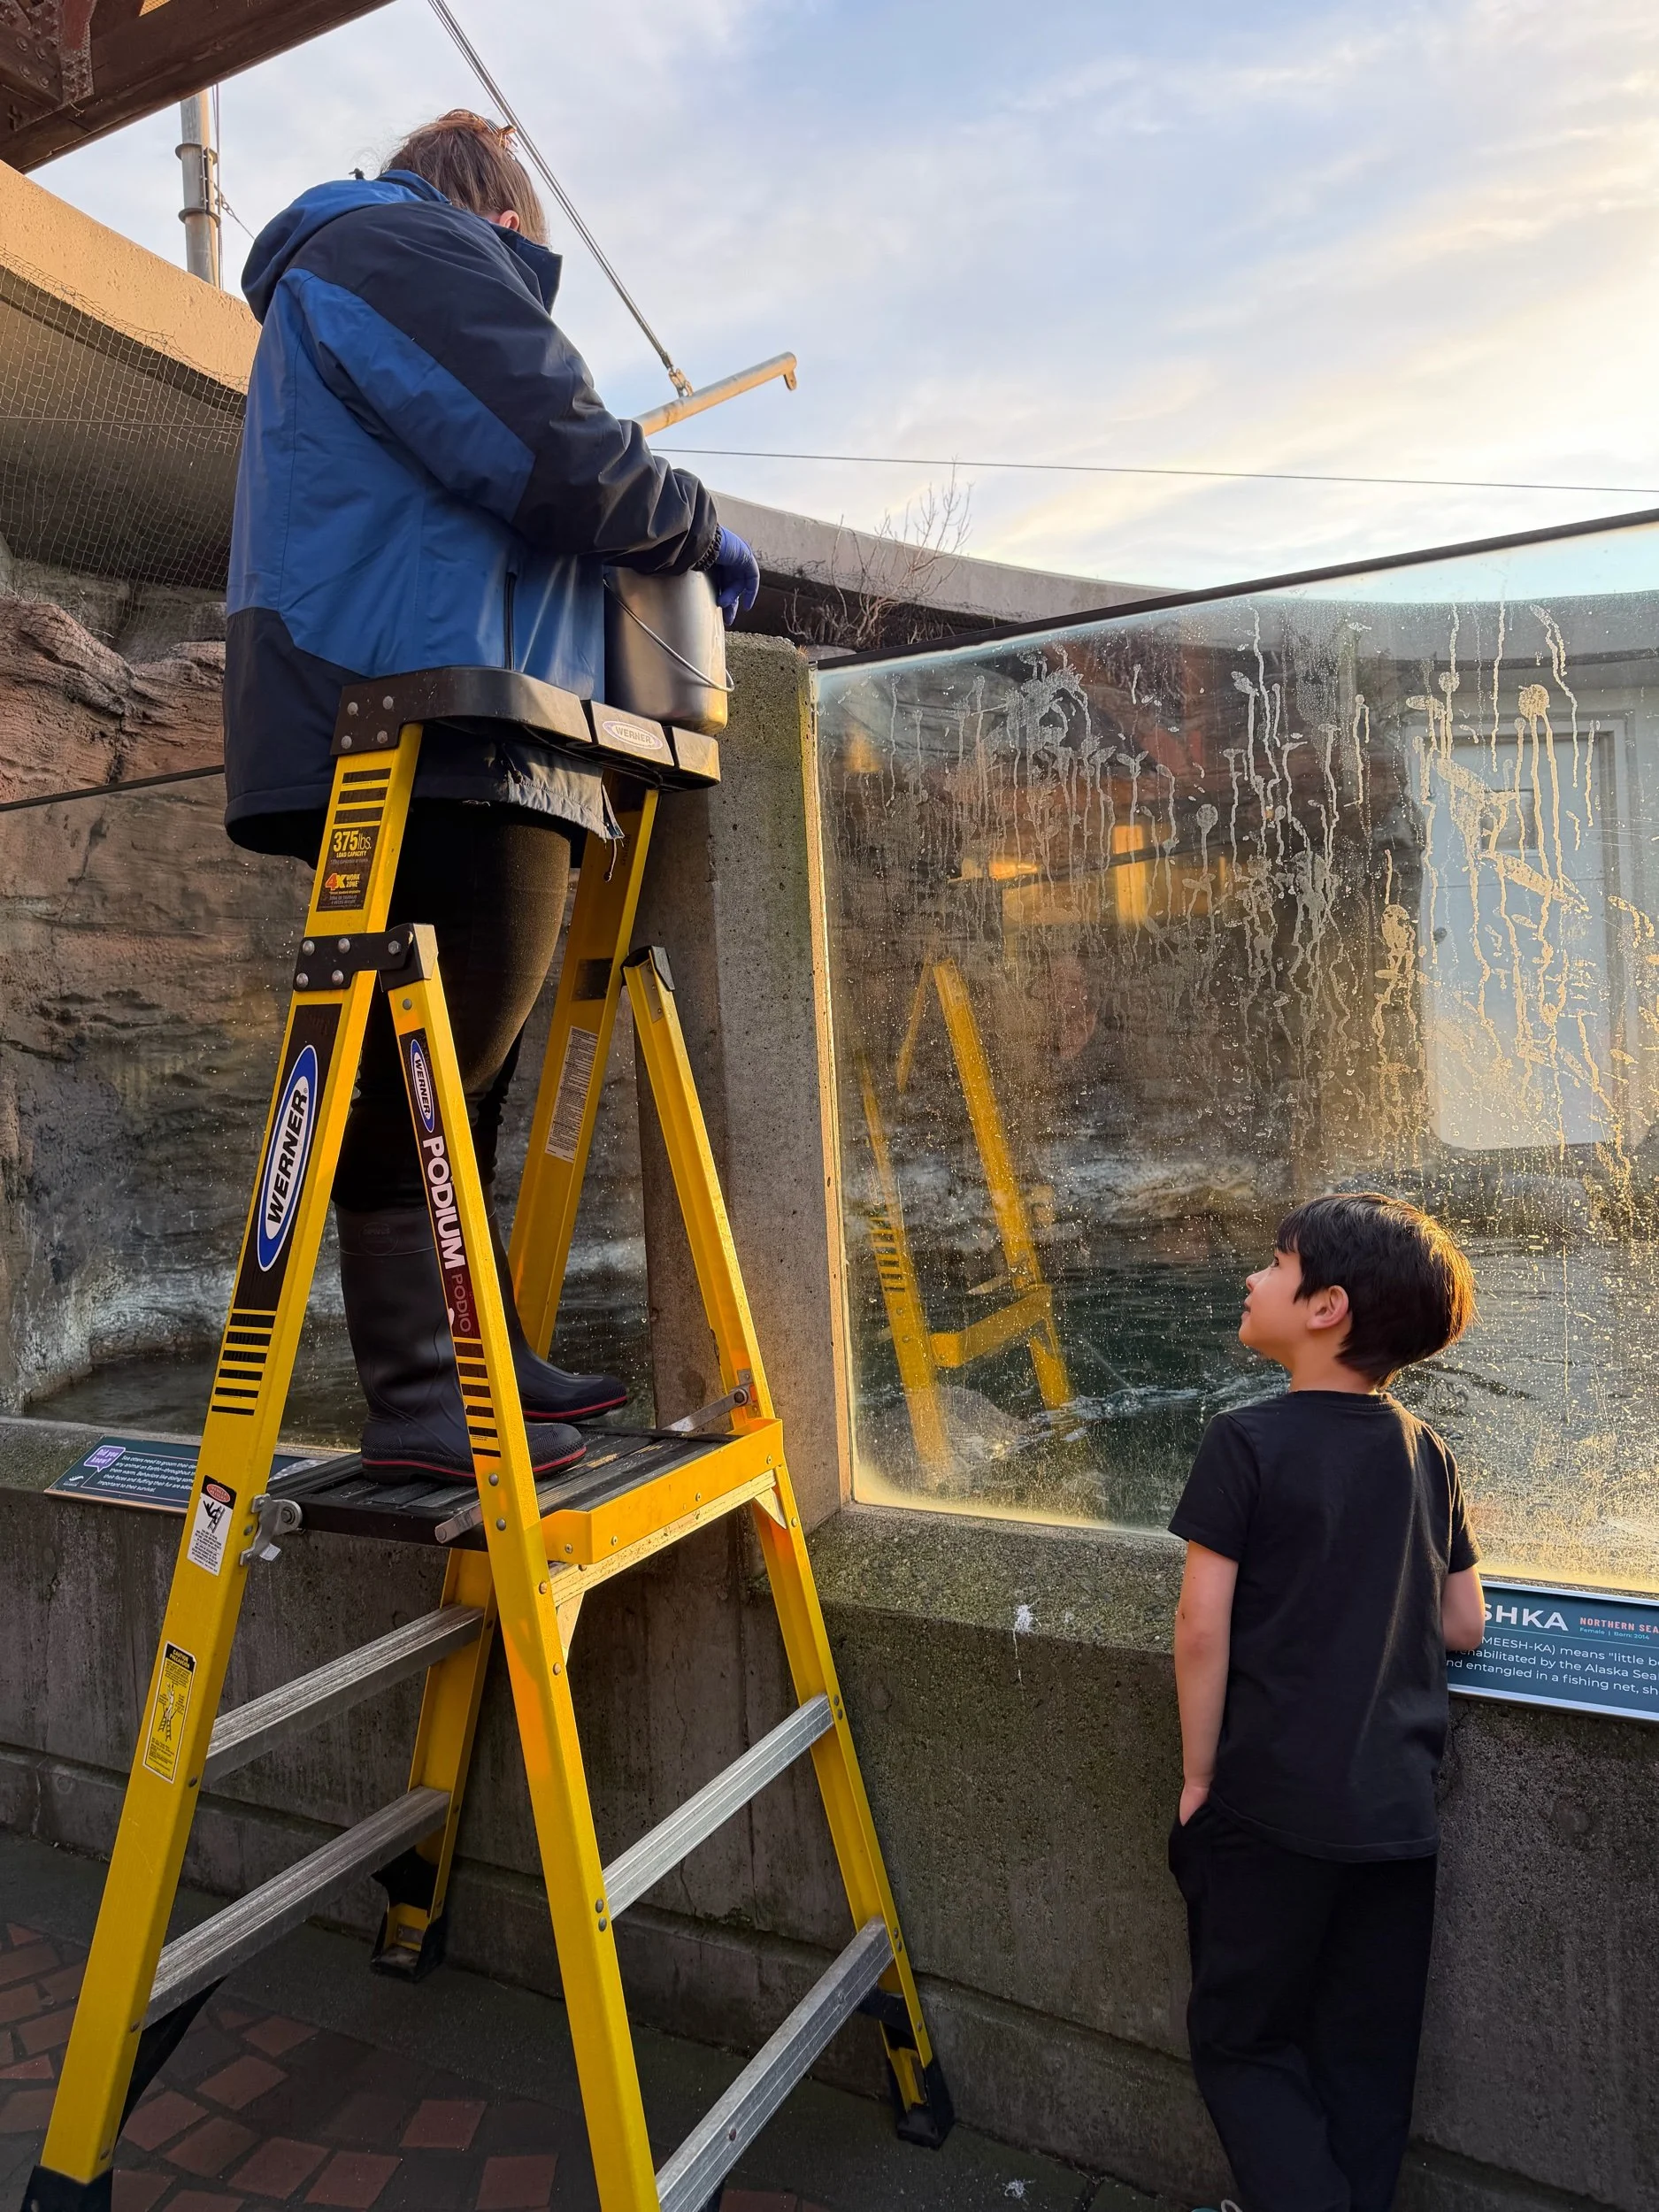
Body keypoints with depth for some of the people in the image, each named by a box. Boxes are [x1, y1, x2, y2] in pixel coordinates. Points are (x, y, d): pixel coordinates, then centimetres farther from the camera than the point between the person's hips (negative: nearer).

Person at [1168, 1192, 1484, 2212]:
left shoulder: (1248, 1442, -15)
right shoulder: (1428, 1454, 1)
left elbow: (1203, 1625, -16)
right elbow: (1464, 1626, 6)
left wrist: (1199, 1777, -5)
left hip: (1272, 1805, -5)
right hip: (1398, 1811, 5)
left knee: (1245, 2047, 12)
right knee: (1368, 2061, 19)